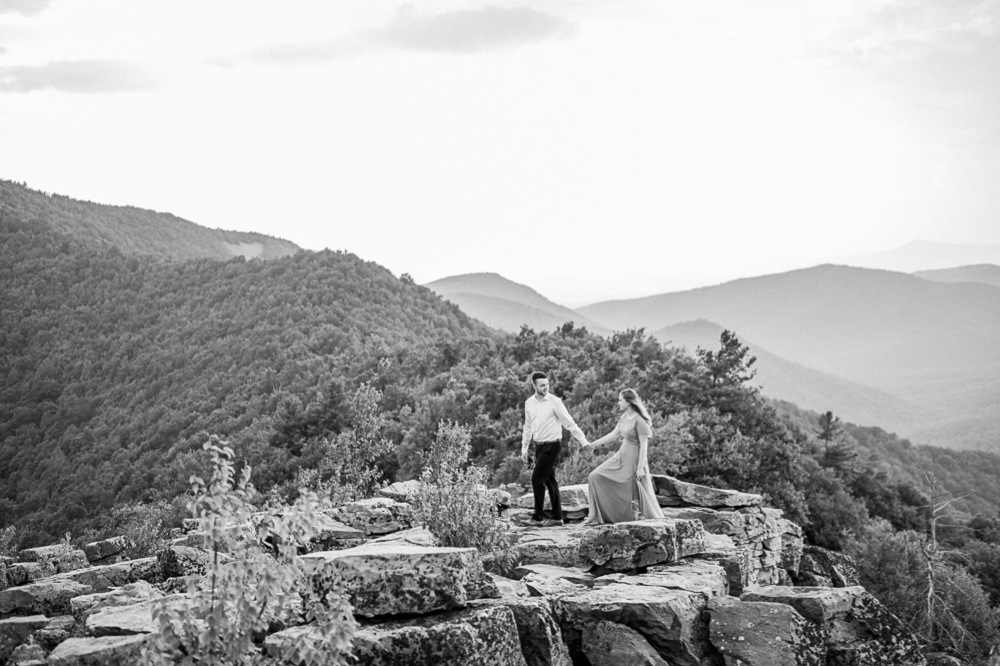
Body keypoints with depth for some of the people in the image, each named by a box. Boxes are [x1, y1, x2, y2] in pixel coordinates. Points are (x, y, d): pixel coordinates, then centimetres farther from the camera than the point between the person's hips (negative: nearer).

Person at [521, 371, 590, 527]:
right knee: (549, 480, 11)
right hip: (539, 446, 6)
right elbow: (528, 427, 15)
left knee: (537, 479, -10)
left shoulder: (554, 402, -13)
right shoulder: (529, 403, 5)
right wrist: (524, 448, 14)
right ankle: (557, 517, 19)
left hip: (552, 445, -6)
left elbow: (569, 423, -11)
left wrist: (584, 442, -13)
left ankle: (537, 517, -2)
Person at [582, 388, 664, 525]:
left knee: (638, 492, -2)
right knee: (595, 477, 3)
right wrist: (592, 444, 14)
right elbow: (613, 435, 14)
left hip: (634, 459, -9)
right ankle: (597, 517, 7)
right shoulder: (624, 417, 7)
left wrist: (640, 467, -20)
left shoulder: (639, 420, -18)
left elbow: (644, 445, -18)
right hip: (621, 456, 9)